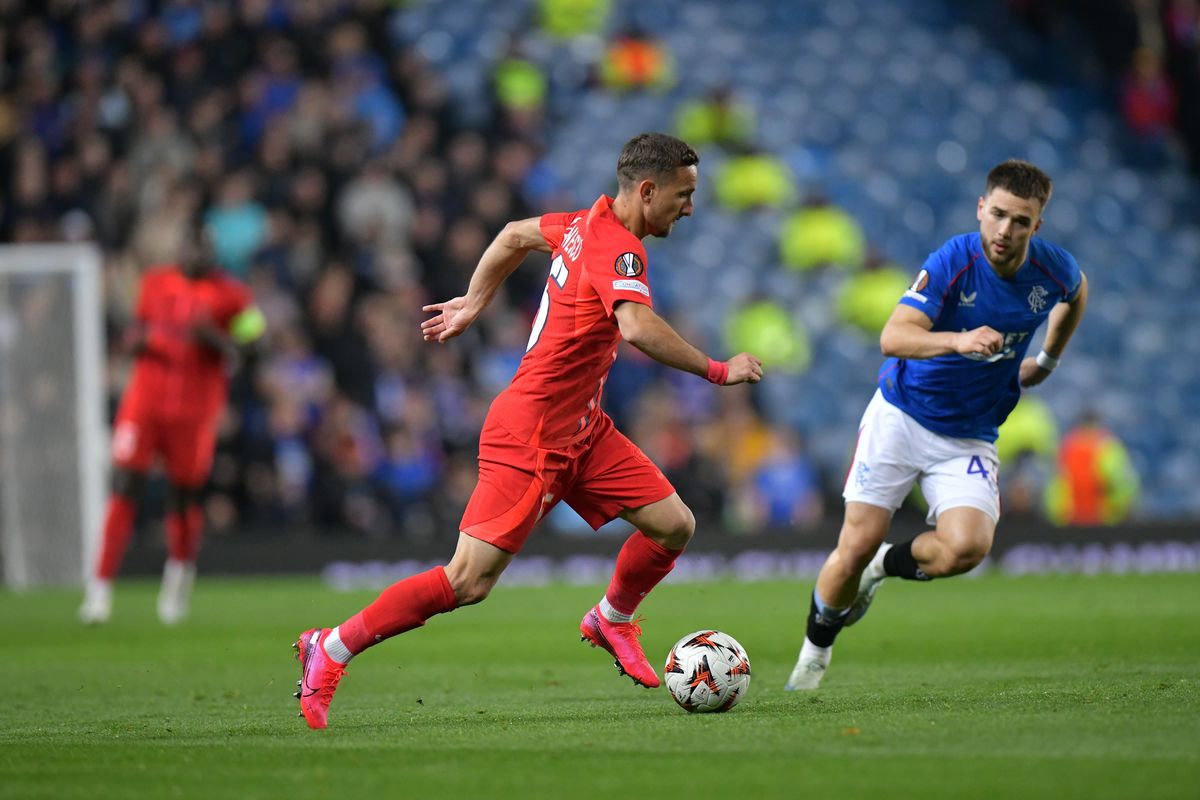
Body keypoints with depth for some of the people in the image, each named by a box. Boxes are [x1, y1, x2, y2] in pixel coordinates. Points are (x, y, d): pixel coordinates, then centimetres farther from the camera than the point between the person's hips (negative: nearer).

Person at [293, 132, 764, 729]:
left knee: (675, 525, 3)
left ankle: (613, 620, 29)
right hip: (530, 437, -10)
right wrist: (718, 371, -30)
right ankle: (330, 650, 0)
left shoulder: (589, 225, 8)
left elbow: (515, 235, 25)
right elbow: (638, 328, -39)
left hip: (581, 432, 10)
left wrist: (473, 304, 34)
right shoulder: (618, 249, -20)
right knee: (468, 582, -10)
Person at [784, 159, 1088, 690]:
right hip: (900, 417, -2)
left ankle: (888, 565, 9)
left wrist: (1047, 361, 22)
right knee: (856, 548, -7)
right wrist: (958, 341, -50)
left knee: (965, 548, -24)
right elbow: (893, 337, -33)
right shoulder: (952, 262, -20)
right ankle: (815, 649, 22)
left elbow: (1076, 291, 21)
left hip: (969, 439, 2)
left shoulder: (1053, 270, -7)